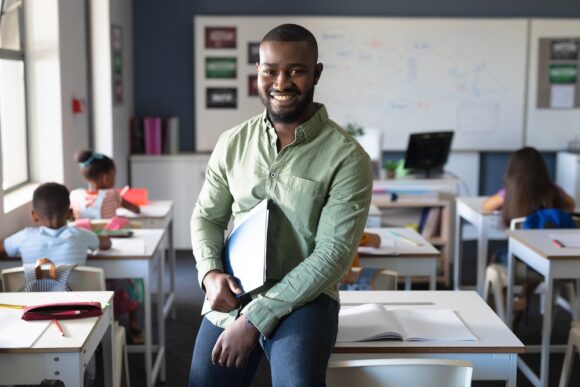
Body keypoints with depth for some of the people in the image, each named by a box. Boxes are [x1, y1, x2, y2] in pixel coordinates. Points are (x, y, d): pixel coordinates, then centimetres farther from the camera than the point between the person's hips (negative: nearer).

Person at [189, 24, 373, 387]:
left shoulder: (347, 157, -10)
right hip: (229, 295, 4)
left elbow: (333, 254, -14)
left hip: (303, 296, -4)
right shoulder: (232, 143, 4)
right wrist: (210, 273, -9)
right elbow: (207, 217, 13)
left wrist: (255, 319, -18)